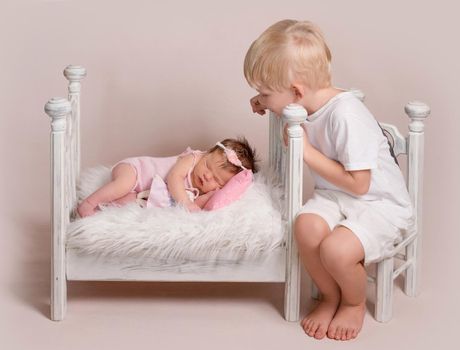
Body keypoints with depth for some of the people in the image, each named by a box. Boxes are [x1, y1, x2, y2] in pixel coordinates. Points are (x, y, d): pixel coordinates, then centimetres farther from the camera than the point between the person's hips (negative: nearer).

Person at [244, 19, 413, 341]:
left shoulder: (346, 115, -27)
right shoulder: (309, 105, -1)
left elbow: (358, 183, -24)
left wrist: (306, 151, -20)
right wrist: (268, 106, 8)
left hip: (379, 202, -7)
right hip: (335, 195, 7)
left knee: (336, 249, -32)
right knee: (306, 227, -26)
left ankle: (355, 303, 4)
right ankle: (330, 296, 2)